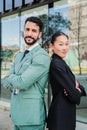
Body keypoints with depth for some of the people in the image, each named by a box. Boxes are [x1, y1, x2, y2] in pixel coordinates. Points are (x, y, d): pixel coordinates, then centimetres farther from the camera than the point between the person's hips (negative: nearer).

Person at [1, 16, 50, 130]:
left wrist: (10, 78, -2)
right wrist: (16, 79, -13)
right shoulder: (19, 56, 13)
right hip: (16, 114, 8)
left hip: (31, 116, -7)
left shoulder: (42, 56, -14)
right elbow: (5, 82, 6)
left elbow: (22, 82, -22)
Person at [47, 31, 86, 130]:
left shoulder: (61, 63, 10)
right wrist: (77, 92, 0)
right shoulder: (56, 64, -19)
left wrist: (78, 88, -12)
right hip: (61, 115, -9)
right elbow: (74, 95, -21)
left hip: (65, 113, 9)